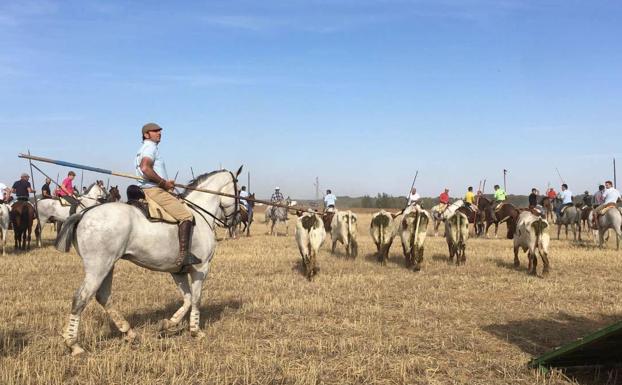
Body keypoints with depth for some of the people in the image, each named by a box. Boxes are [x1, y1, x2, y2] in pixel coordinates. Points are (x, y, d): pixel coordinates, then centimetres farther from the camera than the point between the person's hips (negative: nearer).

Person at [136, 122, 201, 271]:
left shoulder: (143, 149, 25)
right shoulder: (150, 147, -7)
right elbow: (145, 169, -24)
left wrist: (166, 182, 15)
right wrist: (163, 183, -15)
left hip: (153, 190, 11)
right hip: (154, 190, -11)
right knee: (186, 216, -18)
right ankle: (184, 255, -29)